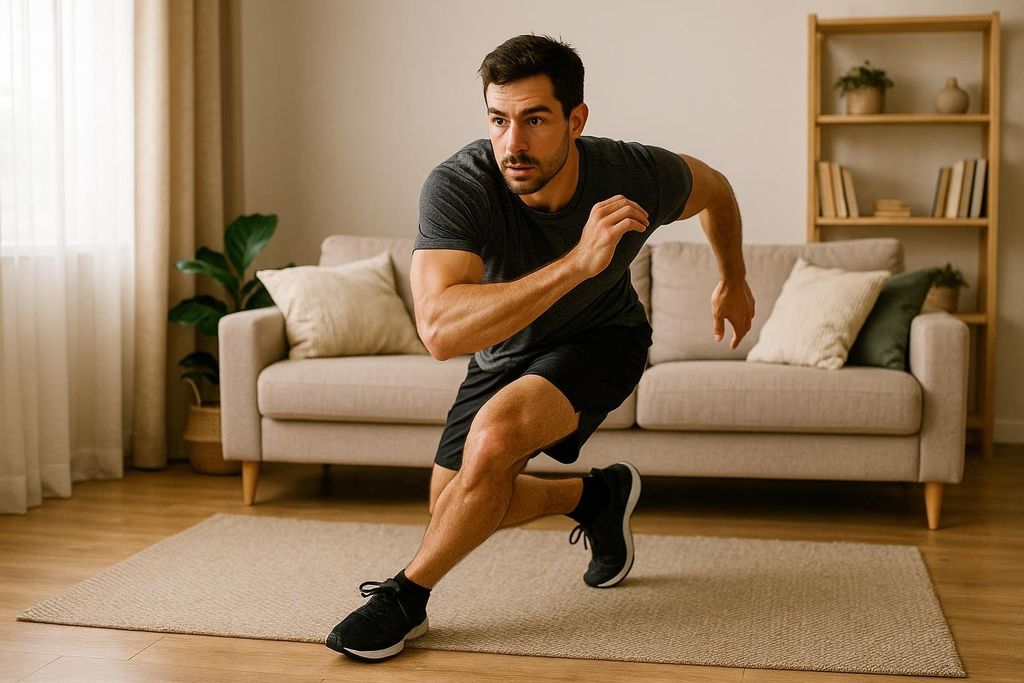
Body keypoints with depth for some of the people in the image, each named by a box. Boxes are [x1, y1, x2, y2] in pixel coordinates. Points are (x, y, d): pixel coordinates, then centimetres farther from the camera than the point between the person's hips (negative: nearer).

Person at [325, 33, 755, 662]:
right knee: (459, 509, 11)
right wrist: (576, 262, -58)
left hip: (604, 337, -2)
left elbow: (714, 189, -3)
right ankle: (598, 494, 36)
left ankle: (407, 598, -10)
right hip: (504, 350, 3)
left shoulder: (637, 176, -29)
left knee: (497, 429, -31)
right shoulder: (457, 187, -36)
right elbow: (440, 331, -51)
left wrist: (734, 280, 13)